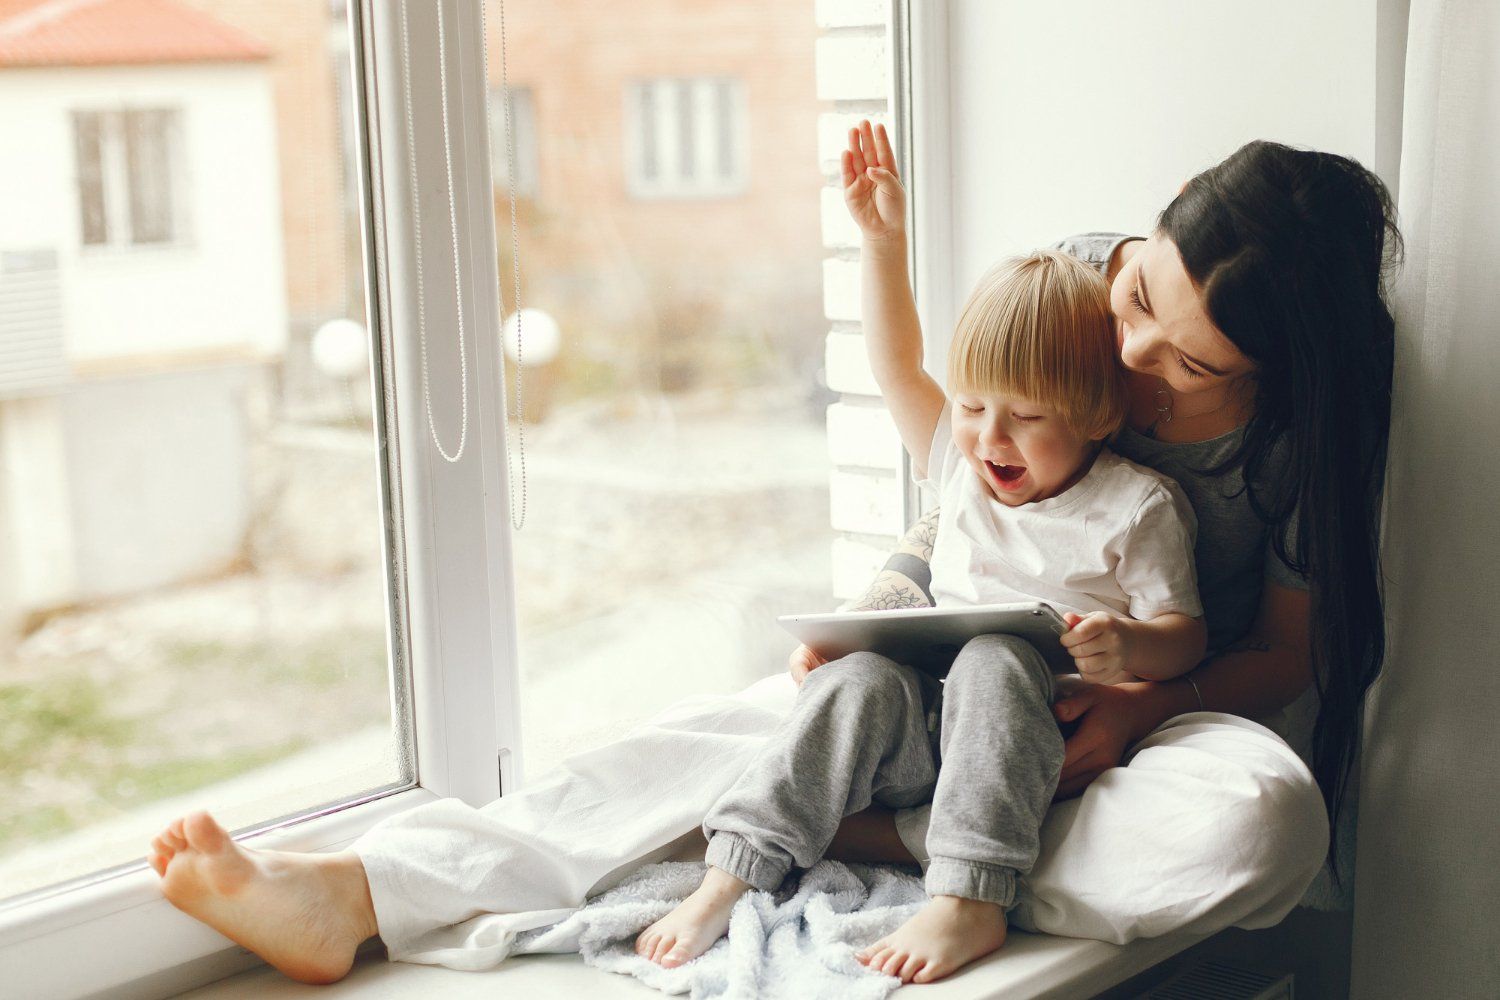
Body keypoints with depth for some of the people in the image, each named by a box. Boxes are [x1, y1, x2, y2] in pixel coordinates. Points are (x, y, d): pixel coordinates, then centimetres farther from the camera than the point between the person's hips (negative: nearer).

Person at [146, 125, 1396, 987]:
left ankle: (891, 835, -26)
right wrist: (884, 602, -11)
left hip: (1161, 710, -2)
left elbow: (1291, 647, -7)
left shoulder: (1304, 419, -15)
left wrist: (1146, 703, -25)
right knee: (733, 734, -20)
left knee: (1262, 819, -38)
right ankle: (362, 894, -30)